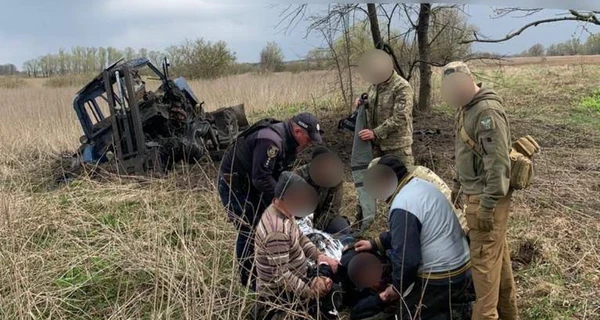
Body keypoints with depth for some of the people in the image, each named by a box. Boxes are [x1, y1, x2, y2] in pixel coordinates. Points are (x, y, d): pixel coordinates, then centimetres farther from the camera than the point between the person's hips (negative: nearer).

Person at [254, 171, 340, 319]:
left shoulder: (284, 211, -3)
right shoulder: (277, 231, -33)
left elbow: (299, 238, 11)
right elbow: (281, 277, -32)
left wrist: (320, 255, -3)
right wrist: (310, 292, -23)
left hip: (294, 278, 9)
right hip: (278, 295, -9)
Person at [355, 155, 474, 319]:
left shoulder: (403, 206, -21)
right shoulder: (422, 186, 8)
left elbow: (407, 259, -22)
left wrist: (396, 288, -6)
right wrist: (375, 243, 25)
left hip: (439, 279, -9)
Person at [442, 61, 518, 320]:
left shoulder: (488, 111, -20)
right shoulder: (466, 108, 11)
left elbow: (498, 162, -24)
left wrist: (487, 205, -24)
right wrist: (457, 184, 23)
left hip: (486, 196, -10)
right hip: (476, 192, 10)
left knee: (484, 257, -3)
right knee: (498, 253, 18)